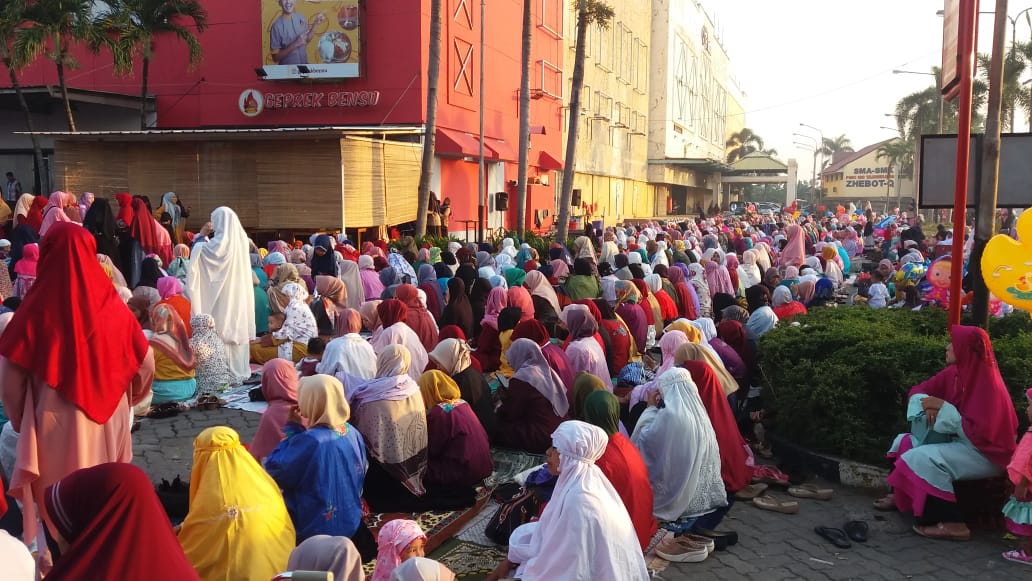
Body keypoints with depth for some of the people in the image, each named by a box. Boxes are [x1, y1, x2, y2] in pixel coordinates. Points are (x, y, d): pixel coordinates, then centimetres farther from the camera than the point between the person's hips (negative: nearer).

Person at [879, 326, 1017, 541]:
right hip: (958, 441, 9)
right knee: (904, 441, 12)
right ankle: (900, 497, 17)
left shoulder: (987, 384, -24)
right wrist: (928, 405, -14)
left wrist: (943, 407, -25)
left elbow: (977, 433, -27)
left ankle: (951, 523, -24)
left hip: (986, 452, -9)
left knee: (922, 458, -28)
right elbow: (918, 390, 8)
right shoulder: (953, 373, -1)